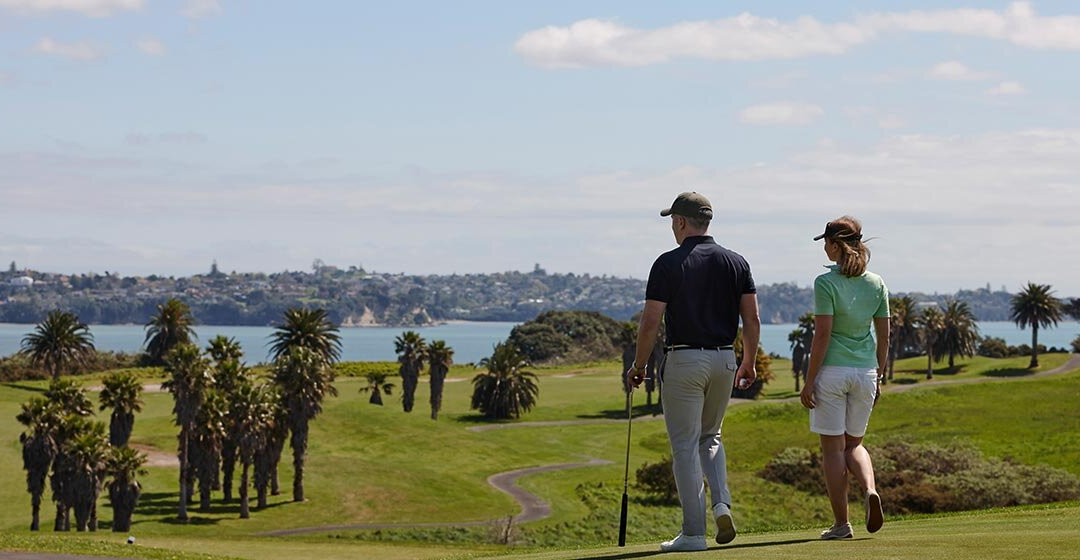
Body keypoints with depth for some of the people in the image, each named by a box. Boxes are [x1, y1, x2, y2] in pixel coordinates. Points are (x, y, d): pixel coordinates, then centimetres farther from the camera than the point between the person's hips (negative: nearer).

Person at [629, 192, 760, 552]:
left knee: (685, 446, 2)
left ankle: (693, 533, 0)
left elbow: (651, 322, -10)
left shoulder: (669, 263, -8)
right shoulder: (736, 262, 5)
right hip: (724, 360, 5)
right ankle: (722, 503, 0)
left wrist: (639, 366, 2)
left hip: (684, 360, -5)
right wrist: (749, 363, 16)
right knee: (710, 437, 22)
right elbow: (752, 321, 3)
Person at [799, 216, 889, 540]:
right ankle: (870, 489, -10)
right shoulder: (876, 284, 4)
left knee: (833, 449, 4)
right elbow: (884, 336, 8)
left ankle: (841, 524, 4)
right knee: (854, 444, 18)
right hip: (865, 371, 5)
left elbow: (822, 335, -15)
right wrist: (878, 377, 18)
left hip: (831, 371, -5)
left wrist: (809, 380, -10)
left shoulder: (826, 283, -12)